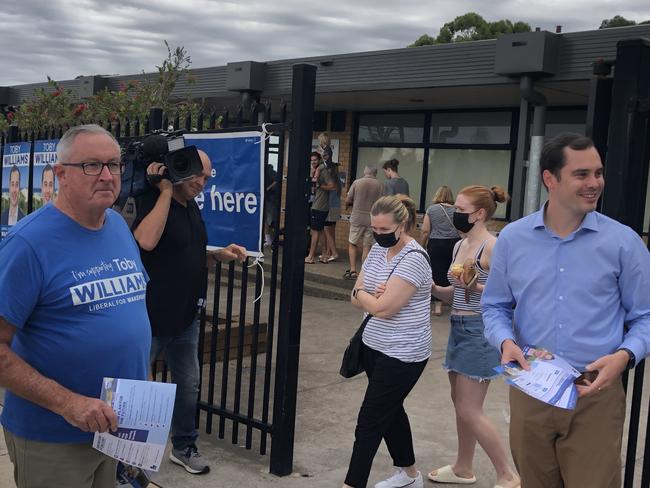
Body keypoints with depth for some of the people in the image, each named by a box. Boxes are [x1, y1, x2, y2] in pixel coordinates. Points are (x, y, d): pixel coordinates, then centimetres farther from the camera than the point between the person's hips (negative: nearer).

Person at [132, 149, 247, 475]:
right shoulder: (153, 201, -15)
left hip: (186, 318, 8)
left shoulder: (192, 208, 11)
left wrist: (219, 256, 4)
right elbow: (147, 241, -36)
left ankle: (184, 447, 35)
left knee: (188, 385, 18)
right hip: (150, 317, -8)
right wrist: (165, 190, -27)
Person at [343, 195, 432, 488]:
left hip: (401, 354, -9)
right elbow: (356, 299, 6)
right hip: (374, 346, 9)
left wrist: (362, 294, -6)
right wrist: (371, 296, -17)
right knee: (390, 410, 20)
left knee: (370, 420, -4)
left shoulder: (413, 259, -21)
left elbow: (383, 308, -26)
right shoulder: (378, 249, 6)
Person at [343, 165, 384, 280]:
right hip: (372, 220, 1)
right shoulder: (380, 185, -2)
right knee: (367, 247, 5)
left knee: (352, 244, 11)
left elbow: (347, 201, -1)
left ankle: (352, 271, 5)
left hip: (357, 218, 0)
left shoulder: (356, 183, -3)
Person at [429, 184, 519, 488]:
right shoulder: (460, 245, 10)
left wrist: (476, 287, -33)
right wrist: (433, 288, 1)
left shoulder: (492, 247, -16)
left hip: (479, 331, -9)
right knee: (460, 404, 18)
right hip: (458, 328, 9)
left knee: (469, 412, -4)